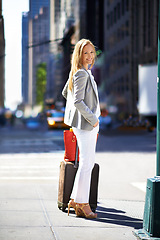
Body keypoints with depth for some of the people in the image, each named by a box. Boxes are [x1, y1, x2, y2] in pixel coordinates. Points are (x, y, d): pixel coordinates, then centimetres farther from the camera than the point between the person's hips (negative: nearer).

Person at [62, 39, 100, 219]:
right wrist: (92, 119, -16)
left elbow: (65, 92, 25)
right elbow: (77, 101, -24)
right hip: (85, 123, -10)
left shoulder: (80, 72, 14)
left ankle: (75, 200, 19)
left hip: (88, 122, 10)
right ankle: (82, 205, 1)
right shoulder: (81, 74, -16)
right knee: (86, 163, -6)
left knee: (88, 162, 14)